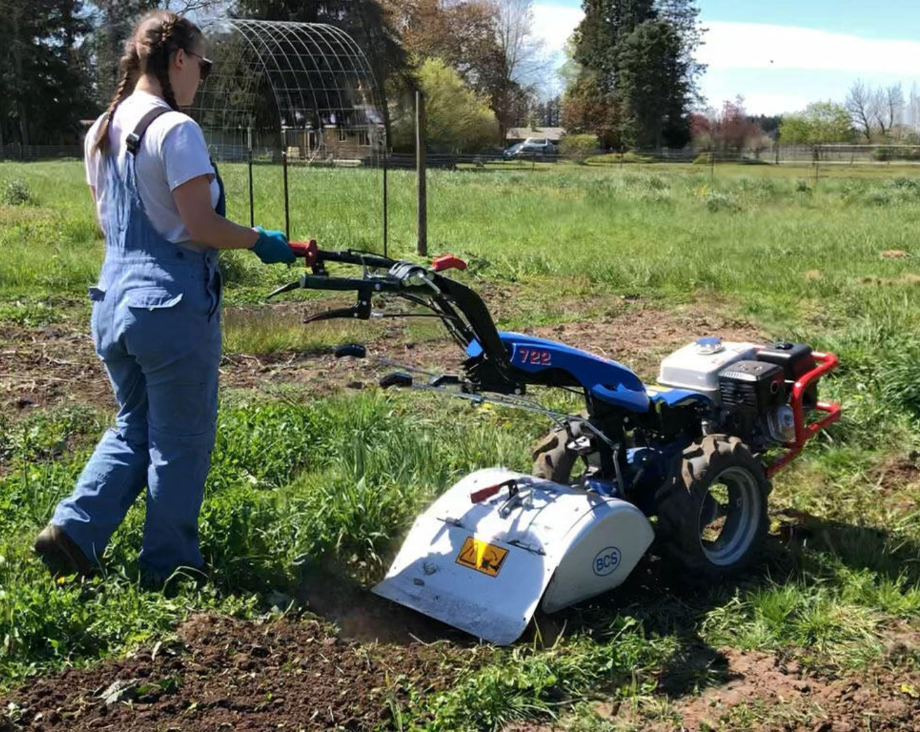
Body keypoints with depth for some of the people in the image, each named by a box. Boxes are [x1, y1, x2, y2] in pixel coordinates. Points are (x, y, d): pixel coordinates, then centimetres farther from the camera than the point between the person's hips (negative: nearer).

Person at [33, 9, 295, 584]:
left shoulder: (101, 132, 9)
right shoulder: (176, 129, -16)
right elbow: (202, 227, -17)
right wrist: (261, 241, -3)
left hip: (113, 300, 8)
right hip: (173, 306, -8)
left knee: (133, 428, 23)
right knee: (181, 442, 7)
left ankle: (72, 531, 13)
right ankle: (169, 568, 19)